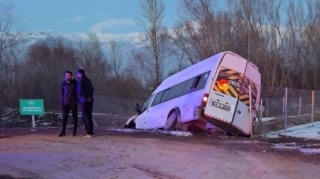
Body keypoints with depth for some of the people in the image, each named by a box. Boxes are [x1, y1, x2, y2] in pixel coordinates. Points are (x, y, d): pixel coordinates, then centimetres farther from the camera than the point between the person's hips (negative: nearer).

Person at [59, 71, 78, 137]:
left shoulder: (75, 83, 0)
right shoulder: (63, 83, 8)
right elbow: (62, 93, 13)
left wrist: (77, 101, -6)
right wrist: (62, 102, 7)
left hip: (73, 103, -2)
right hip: (65, 103, 2)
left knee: (74, 117, 3)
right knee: (64, 117, -3)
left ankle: (74, 131, 11)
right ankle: (63, 131, 0)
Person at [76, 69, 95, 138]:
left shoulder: (81, 80, -9)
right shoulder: (88, 80, 15)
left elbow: (80, 90, -16)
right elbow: (92, 90, 17)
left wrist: (79, 96, 2)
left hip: (84, 100, -8)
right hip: (90, 100, 8)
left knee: (85, 117, -5)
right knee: (89, 116, 13)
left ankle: (89, 133, -11)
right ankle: (91, 132, 13)